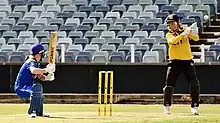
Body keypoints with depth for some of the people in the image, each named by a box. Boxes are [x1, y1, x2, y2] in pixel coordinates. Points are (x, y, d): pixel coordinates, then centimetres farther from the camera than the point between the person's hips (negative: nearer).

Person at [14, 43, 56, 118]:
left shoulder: (36, 63, 13)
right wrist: (46, 70, -37)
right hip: (20, 88, -11)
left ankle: (39, 112, 39)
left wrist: (47, 77, -5)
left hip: (24, 88, 11)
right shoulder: (31, 62, -17)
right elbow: (33, 71, -41)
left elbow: (41, 77, 15)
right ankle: (32, 111, -30)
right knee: (37, 87, -35)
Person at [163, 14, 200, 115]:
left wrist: (193, 33, -32)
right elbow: (173, 41, -23)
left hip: (188, 61, 1)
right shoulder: (169, 35, 1)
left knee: (195, 84, -7)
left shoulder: (185, 30, 4)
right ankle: (167, 107, 9)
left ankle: (195, 106, 2)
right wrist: (183, 34, -32)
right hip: (175, 62, -1)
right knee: (169, 85, -4)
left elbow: (196, 39, -11)